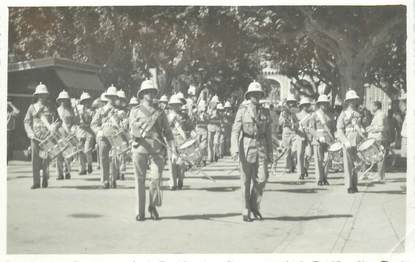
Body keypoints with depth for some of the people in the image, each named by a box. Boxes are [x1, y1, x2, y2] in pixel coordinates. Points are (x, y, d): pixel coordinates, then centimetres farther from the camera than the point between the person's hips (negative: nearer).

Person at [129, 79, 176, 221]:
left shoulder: (160, 112, 12)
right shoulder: (135, 111, 8)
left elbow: (168, 132, 10)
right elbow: (133, 131, -4)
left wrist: (173, 151, 1)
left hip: (157, 149, 1)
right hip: (140, 148, -1)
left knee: (156, 178, -8)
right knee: (140, 180, 0)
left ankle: (153, 206, 15)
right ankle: (140, 212, 10)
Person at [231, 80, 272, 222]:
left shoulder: (265, 112, 10)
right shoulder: (242, 111, 1)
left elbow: (268, 134, 13)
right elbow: (235, 131, -6)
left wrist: (270, 152, 10)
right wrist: (234, 149, -19)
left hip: (261, 147, 3)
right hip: (246, 146, -3)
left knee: (261, 179, -6)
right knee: (246, 181, 2)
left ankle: (255, 206, 17)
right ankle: (246, 212, 12)